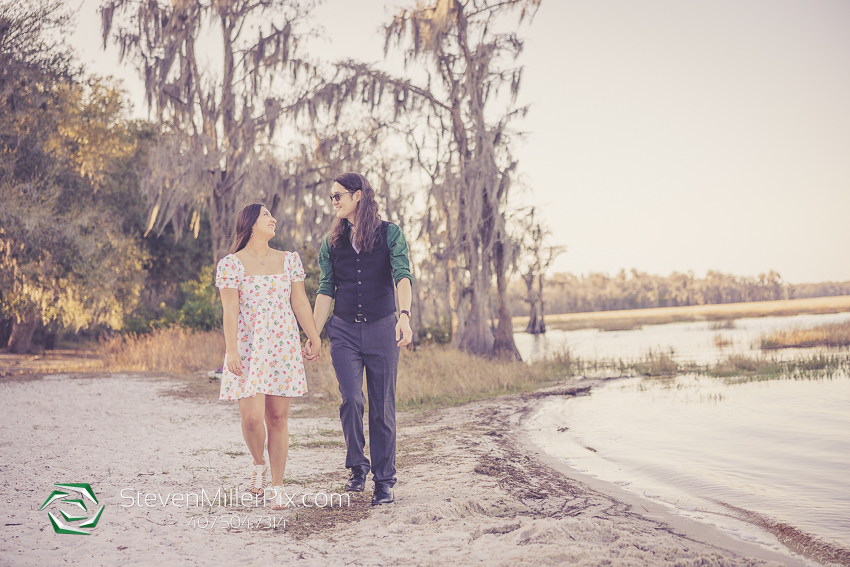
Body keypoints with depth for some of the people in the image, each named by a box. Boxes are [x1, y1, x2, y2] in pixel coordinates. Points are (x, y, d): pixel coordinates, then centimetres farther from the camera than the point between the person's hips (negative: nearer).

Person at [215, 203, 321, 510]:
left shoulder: (289, 260, 10)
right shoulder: (231, 264, -1)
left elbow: (300, 304, 11)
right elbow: (230, 310, -6)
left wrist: (314, 339, 8)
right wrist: (231, 351, -13)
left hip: (284, 346, 3)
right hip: (248, 348, -3)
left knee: (278, 416, 2)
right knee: (252, 416, -12)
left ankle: (277, 487, 10)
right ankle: (258, 464, 19)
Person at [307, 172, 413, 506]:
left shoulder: (389, 234, 0)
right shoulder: (332, 243, 10)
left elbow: (402, 276, -13)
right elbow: (326, 290, 10)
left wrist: (405, 316, -29)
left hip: (382, 328, -2)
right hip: (344, 330, 2)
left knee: (382, 407, 1)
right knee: (351, 399, -13)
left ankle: (384, 480, 11)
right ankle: (357, 466, 8)